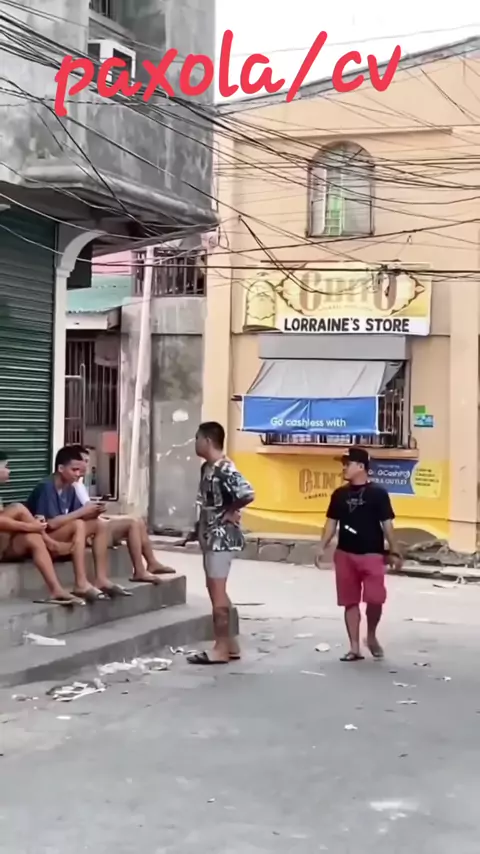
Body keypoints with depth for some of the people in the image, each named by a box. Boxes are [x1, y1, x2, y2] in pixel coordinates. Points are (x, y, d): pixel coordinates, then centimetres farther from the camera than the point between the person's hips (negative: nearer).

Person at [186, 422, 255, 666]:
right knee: (216, 591, 14)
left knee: (217, 591, -5)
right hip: (211, 537, 10)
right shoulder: (207, 468, 12)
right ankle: (230, 644, 21)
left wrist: (230, 512, -18)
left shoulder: (225, 469, -19)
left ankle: (221, 648, 3)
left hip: (222, 538, -10)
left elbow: (247, 494, -32)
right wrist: (197, 531, 19)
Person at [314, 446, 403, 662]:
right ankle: (355, 647, 13)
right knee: (350, 602, 5)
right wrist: (322, 548, 2)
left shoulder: (378, 493, -5)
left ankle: (371, 636, 16)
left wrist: (394, 552, -5)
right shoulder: (339, 494, 7)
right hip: (344, 554, 4)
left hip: (372, 555, -4)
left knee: (375, 599, -12)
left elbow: (387, 524, -3)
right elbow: (331, 522, 11)